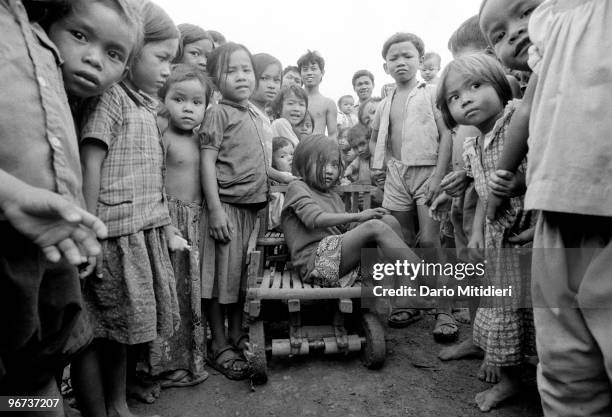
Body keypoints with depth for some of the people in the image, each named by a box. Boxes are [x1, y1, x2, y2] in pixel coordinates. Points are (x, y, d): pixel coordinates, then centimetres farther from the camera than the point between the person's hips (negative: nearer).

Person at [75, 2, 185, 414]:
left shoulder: (146, 106, 16)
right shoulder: (110, 94, -7)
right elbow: (90, 166, -13)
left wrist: (167, 229, 19)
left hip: (146, 234, 8)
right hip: (115, 236, -8)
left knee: (120, 331, 19)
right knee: (97, 334, 5)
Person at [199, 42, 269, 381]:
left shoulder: (256, 116, 15)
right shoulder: (218, 114, -6)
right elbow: (207, 162, -13)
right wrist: (215, 209, -20)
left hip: (252, 204, 7)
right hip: (226, 204, -7)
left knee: (242, 275, 14)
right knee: (221, 275, 2)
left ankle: (237, 335, 30)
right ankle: (219, 346, 17)